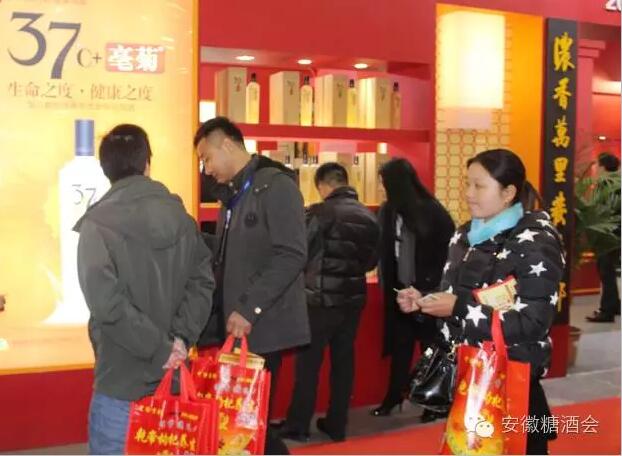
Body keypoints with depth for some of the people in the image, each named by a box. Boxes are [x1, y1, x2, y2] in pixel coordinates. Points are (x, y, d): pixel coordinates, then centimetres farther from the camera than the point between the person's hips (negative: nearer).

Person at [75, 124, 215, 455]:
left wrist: (161, 348, -15)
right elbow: (202, 281, -1)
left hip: (123, 378, -5)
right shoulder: (180, 217, 6)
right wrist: (180, 338, -8)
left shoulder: (97, 225, -11)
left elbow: (106, 302, -21)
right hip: (172, 374, 5)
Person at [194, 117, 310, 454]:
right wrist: (218, 313, 11)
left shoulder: (275, 185, -10)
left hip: (262, 328, -8)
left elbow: (292, 255, -19)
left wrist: (249, 308, -21)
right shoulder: (233, 195, 17)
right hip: (235, 328, 8)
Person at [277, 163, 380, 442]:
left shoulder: (319, 213, -14)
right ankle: (336, 425, 20)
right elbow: (372, 260, 12)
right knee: (343, 360, 12)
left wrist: (313, 272, 10)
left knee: (308, 361, 4)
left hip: (321, 298, -5)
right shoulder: (369, 217, 3)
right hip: (353, 298, 5)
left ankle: (298, 426, 12)